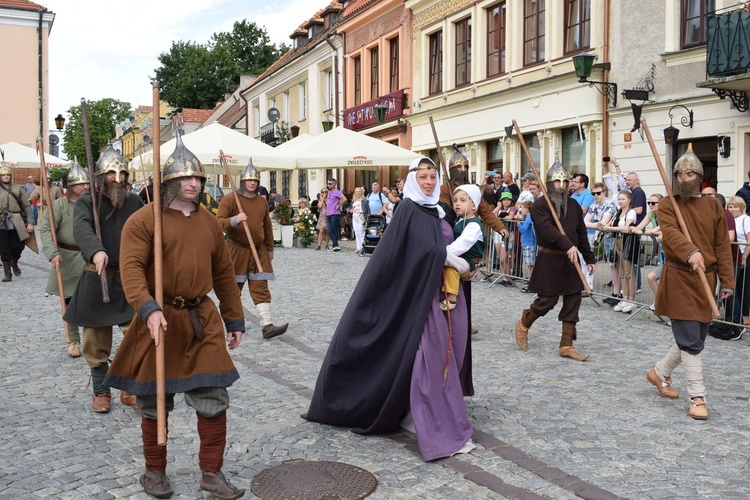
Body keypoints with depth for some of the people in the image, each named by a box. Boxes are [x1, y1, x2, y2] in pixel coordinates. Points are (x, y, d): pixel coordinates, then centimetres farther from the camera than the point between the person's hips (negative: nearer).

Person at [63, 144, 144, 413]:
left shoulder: (134, 202, 5)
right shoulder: (87, 201, -5)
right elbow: (82, 229, -25)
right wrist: (96, 251, -44)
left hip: (130, 279, 2)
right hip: (97, 279, -2)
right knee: (97, 340, 7)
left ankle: (130, 390, 17)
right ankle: (101, 392, 25)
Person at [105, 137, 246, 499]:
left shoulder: (209, 223, 10)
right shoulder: (143, 221, -7)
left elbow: (224, 274, 15)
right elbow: (132, 268, -19)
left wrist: (234, 319, 14)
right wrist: (148, 309, -34)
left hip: (202, 322, 4)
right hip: (160, 320, -4)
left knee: (214, 400, 3)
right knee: (154, 404, 10)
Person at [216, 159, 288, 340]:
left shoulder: (262, 201, 9)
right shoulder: (229, 200, -6)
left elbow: (267, 227, 17)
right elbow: (218, 222, -14)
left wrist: (270, 250, 18)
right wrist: (234, 220, -32)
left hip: (258, 251, 4)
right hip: (236, 251, -3)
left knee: (261, 288, -3)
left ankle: (267, 326, -9)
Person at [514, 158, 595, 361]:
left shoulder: (573, 205, 12)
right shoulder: (539, 205, -8)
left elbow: (581, 234, 16)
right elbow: (548, 229, -24)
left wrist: (589, 258, 16)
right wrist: (567, 245, -36)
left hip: (570, 260, 6)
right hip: (549, 260, -6)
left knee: (573, 302, 4)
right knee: (547, 300, -3)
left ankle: (566, 346, 12)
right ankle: (523, 325, 25)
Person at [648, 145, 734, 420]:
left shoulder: (713, 206, 8)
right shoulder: (667, 205, -4)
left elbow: (722, 246, 7)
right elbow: (671, 233, -24)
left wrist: (726, 281, 3)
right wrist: (691, 252, -43)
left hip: (706, 279, 5)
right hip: (679, 279, -5)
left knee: (694, 338, 13)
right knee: (691, 341, -5)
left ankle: (660, 373, 34)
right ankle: (698, 397, 6)